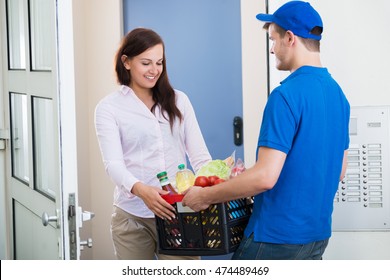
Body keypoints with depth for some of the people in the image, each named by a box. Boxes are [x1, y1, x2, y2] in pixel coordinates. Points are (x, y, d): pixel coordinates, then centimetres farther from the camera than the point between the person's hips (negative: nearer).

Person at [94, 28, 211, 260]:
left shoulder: (178, 101, 11)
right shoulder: (108, 108, 1)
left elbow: (200, 155, 5)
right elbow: (113, 164, -11)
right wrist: (140, 189, -31)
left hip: (177, 213, 2)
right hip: (133, 218, -1)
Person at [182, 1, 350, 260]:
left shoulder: (287, 95, -18)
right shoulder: (337, 93, 8)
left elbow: (266, 176, -24)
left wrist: (204, 196, -13)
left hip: (278, 234, -8)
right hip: (319, 233, 8)